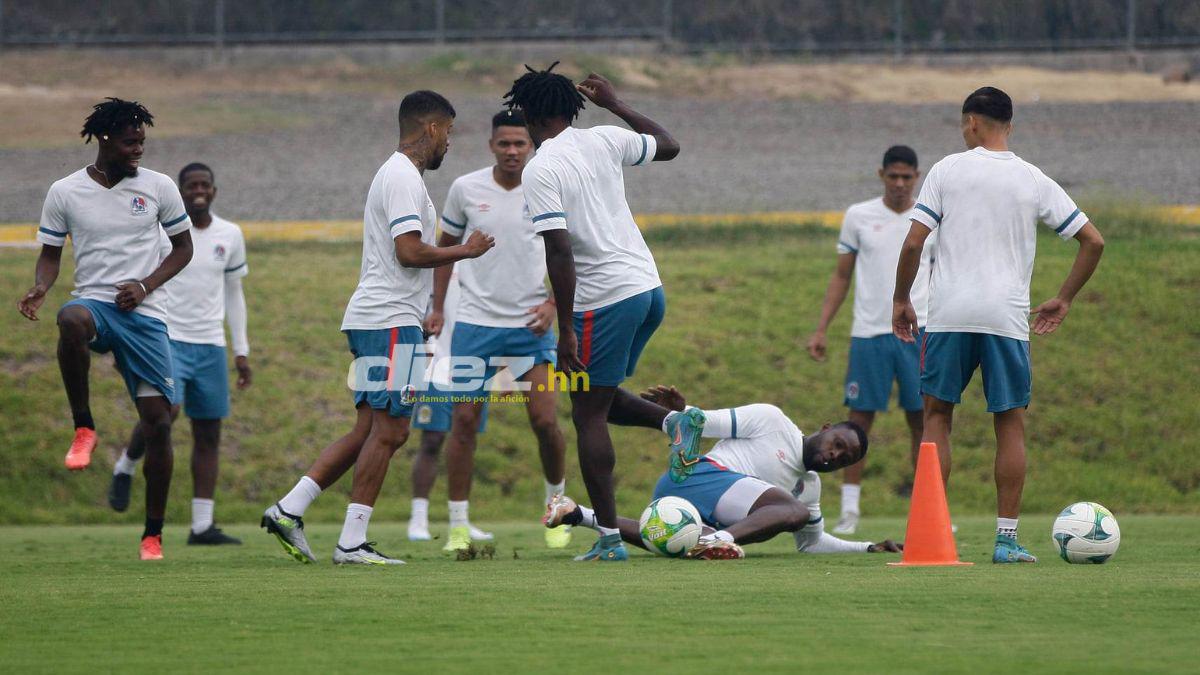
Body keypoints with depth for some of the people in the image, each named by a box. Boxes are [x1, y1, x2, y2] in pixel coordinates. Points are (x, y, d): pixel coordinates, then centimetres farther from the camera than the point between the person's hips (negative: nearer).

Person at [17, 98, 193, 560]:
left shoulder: (158, 188, 5)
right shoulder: (65, 193, 4)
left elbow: (183, 247, 14)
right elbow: (51, 254, 11)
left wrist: (144, 286, -3)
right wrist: (39, 289, -11)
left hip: (145, 314, 1)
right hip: (93, 301, -1)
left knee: (158, 421, -5)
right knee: (71, 320, -41)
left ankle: (153, 535, 9)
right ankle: (83, 428, -22)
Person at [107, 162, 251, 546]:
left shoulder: (230, 236, 9)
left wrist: (242, 352, 14)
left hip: (210, 345, 4)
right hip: (166, 340, -4)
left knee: (209, 435, 1)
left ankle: (202, 526, 3)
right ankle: (125, 468, 5)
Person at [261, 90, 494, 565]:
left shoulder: (394, 174, 22)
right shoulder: (403, 178, -11)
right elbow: (410, 252, -19)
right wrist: (466, 251, -7)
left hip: (373, 320, 10)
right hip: (391, 319, -10)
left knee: (372, 431, 9)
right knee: (388, 430, -9)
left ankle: (289, 509, 3)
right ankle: (352, 543, -9)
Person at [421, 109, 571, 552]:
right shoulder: (466, 189, 0)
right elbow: (446, 245, 14)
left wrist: (551, 304, -9)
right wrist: (437, 307, 10)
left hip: (531, 323, 0)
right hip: (475, 321, 0)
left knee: (546, 421, -7)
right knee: (464, 420, -4)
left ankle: (556, 505, 17)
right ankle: (458, 525, 4)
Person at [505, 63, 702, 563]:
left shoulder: (539, 171, -11)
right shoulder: (604, 141, 8)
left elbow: (560, 251, -18)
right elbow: (668, 146, 27)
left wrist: (566, 330, -16)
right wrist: (615, 105, 37)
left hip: (604, 300, -7)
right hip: (649, 287, 7)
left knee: (588, 415, 1)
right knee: (601, 400, 23)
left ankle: (609, 538, -1)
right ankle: (674, 419, -2)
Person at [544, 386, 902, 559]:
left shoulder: (809, 485, 27)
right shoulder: (770, 421, 4)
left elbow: (812, 541, 34)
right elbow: (710, 423, 0)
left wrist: (868, 548, 25)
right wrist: (679, 412, -21)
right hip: (704, 475, -10)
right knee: (795, 510, -23)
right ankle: (720, 539, -49)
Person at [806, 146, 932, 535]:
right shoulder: (858, 217, 5)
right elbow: (841, 277, 10)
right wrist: (821, 330, 4)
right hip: (868, 332, 0)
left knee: (922, 419, 0)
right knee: (860, 418, -1)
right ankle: (849, 509, 3)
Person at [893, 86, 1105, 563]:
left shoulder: (947, 170, 2)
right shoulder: (1035, 182, 7)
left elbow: (914, 242, -4)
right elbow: (1093, 241, 5)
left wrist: (901, 300, 9)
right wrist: (1063, 301, 16)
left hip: (948, 313, -1)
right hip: (1007, 317, 1)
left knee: (937, 416, 11)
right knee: (1011, 424, 7)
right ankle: (1007, 538, 1)